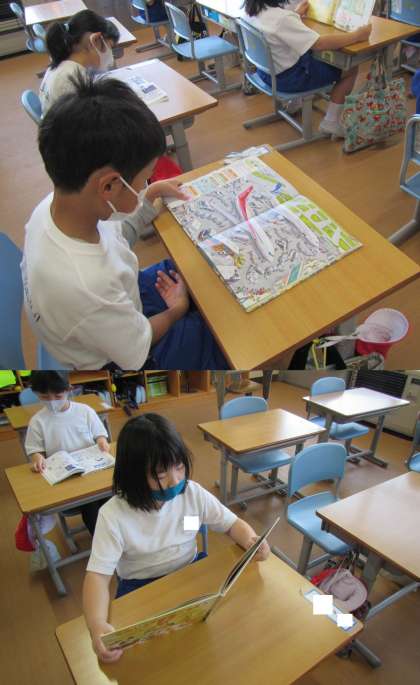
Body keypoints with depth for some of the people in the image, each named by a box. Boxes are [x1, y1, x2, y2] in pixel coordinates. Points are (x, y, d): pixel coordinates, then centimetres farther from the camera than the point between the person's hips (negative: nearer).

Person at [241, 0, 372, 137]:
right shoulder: (282, 18, -32)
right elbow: (320, 43, -30)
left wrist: (296, 14, 20)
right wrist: (357, 35, -19)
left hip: (266, 70, 8)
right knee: (350, 69, 5)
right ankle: (331, 123, 13)